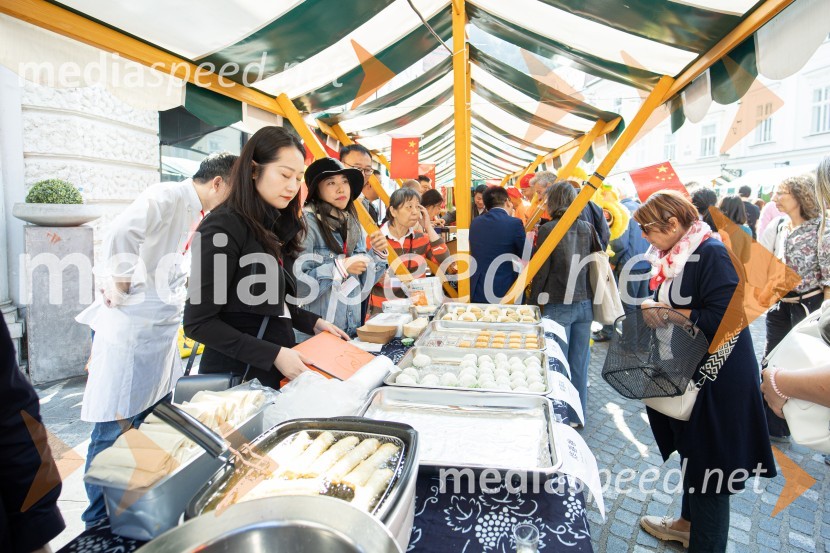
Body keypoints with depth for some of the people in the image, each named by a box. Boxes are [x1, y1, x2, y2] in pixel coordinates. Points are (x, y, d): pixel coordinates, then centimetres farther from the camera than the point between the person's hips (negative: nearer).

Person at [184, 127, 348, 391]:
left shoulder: (274, 226, 6)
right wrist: (273, 355, -22)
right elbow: (198, 323, -19)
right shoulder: (223, 229, -18)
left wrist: (313, 322, 2)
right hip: (238, 375, -7)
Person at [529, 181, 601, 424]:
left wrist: (533, 302, -1)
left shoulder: (548, 229, -9)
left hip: (558, 305, -5)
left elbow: (541, 271, -9)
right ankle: (578, 415, 27)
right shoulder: (587, 228, 5)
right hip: (584, 303, 5)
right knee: (580, 362, 13)